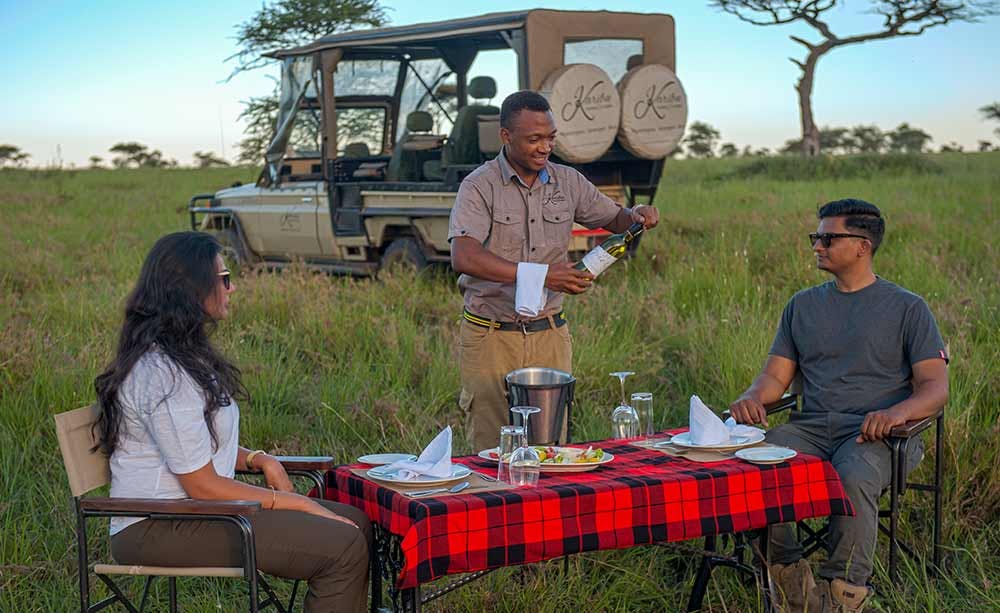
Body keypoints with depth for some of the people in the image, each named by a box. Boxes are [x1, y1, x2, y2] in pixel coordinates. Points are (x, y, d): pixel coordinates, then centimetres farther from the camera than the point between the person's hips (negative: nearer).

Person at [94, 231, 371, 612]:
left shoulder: (183, 354, 12)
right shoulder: (164, 374, -20)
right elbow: (202, 485, -20)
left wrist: (256, 459, 2)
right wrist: (299, 504, -13)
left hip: (191, 507, 10)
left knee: (356, 522, 3)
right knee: (343, 549, -21)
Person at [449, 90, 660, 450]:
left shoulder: (567, 181, 6)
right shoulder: (480, 186, -9)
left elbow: (613, 220, 21)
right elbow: (463, 258, -24)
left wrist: (636, 216, -5)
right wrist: (540, 275, -32)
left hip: (550, 336, 4)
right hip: (491, 337, -4)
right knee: (491, 452, 1)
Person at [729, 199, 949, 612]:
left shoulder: (907, 308, 8)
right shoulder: (802, 305, 21)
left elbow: (935, 386, 0)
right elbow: (776, 375, 16)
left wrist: (899, 411, -23)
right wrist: (752, 397, -9)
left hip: (873, 431, -4)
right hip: (811, 426, 4)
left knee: (853, 478, -38)